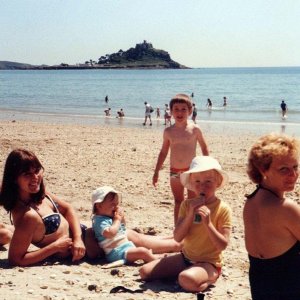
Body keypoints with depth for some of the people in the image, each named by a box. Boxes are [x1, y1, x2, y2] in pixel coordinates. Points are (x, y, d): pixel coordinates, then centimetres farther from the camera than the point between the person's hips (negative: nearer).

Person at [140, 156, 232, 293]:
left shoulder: (223, 209, -14)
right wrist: (190, 214, -20)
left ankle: (209, 280, -5)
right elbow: (177, 237, -8)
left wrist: (208, 223, -27)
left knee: (187, 280, -38)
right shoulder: (187, 205, -1)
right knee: (145, 272, -2)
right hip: (186, 257, 6)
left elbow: (223, 245, -17)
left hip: (209, 263, -5)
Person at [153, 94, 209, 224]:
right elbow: (163, 152, 11)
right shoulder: (168, 131, 1)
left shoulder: (194, 129, -6)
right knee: (178, 202, 11)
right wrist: (156, 172, 11)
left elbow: (204, 147, 4)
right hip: (175, 171, 3)